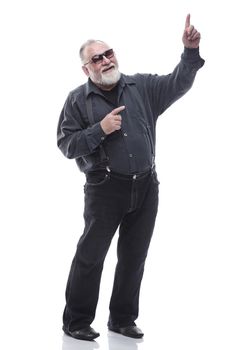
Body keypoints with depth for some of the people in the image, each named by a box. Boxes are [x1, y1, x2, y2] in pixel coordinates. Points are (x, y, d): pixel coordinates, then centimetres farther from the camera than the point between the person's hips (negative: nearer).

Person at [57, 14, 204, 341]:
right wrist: (100, 130, -16)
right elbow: (66, 144, -4)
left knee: (134, 257, 12)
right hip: (105, 189, -4)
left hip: (146, 187, 4)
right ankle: (76, 321, 14)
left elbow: (178, 83, -1)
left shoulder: (142, 87, 6)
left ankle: (123, 319, 25)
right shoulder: (78, 99, -2)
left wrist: (190, 51, -15)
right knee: (91, 255, 2)